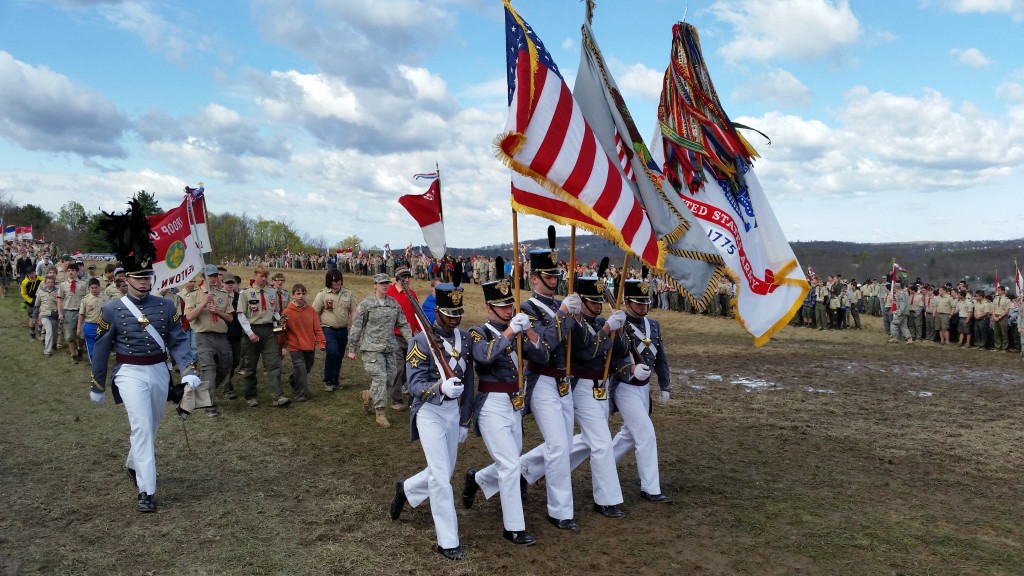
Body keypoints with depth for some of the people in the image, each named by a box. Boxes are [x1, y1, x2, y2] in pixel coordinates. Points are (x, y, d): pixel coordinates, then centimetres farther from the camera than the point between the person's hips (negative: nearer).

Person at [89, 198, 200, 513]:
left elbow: (178, 340, -1)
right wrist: (97, 386, 7)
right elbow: (101, 350, 1)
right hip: (130, 374, -4)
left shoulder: (166, 305, 0)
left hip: (160, 372, 4)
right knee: (142, 428, -12)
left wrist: (189, 371, -14)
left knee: (151, 428, 19)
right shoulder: (111, 310, -7)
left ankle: (134, 464, 48)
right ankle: (146, 491, -8)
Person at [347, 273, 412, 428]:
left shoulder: (394, 303, 8)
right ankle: (380, 413, -3)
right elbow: (356, 327, -3)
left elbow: (403, 324, 12)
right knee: (379, 378, -11)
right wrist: (352, 349, -2)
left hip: (389, 348, 5)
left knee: (389, 377, 8)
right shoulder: (366, 304, -6)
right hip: (372, 348, -5)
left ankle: (368, 395, 35)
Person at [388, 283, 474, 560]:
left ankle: (405, 489, 45)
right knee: (441, 477, -8)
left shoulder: (465, 338, 2)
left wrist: (465, 420, 10)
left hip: (453, 411, 6)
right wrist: (440, 387, -39)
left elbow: (468, 381, 9)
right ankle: (448, 541, 4)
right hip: (429, 412, -6)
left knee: (443, 474, 15)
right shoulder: (421, 341, -16)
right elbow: (415, 386, -18)